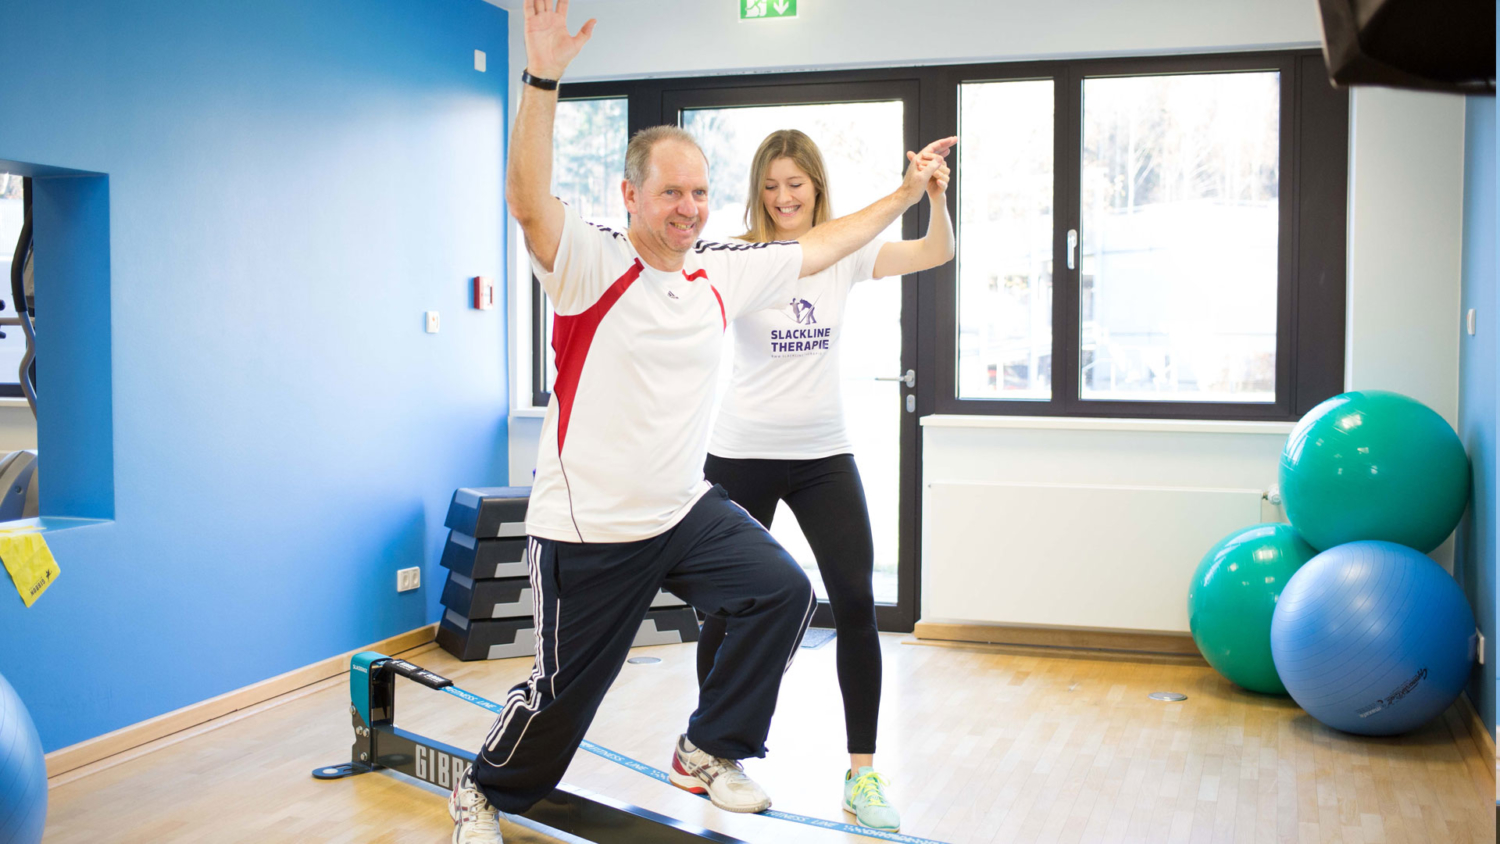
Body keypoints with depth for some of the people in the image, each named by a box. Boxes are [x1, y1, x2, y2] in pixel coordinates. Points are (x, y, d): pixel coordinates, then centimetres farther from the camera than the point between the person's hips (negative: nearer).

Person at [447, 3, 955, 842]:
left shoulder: (722, 271, 2)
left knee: (784, 592, -9)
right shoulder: (592, 262, -15)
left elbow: (819, 247, 14)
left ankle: (709, 753, 12)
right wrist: (543, 80, -44)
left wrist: (907, 193, 16)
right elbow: (529, 204, -33)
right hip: (588, 527, -5)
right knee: (565, 688, 4)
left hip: (687, 507, 6)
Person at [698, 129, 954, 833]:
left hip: (823, 454, 2)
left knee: (856, 603, -7)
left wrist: (935, 196, -24)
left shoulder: (844, 253, 1)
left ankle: (862, 773, 3)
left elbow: (936, 253, -6)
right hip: (742, 454, -2)